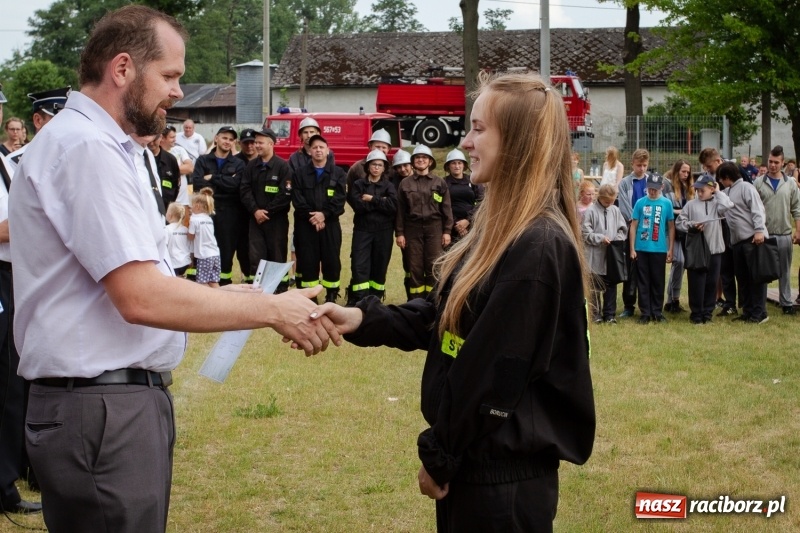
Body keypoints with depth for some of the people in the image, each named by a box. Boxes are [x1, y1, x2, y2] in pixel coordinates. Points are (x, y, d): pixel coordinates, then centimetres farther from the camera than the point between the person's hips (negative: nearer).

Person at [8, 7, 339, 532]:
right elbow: (141, 297, -24)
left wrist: (223, 295, 7)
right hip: (104, 409, -10)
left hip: (122, 398, 10)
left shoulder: (96, 144, 16)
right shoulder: (86, 146, -17)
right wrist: (271, 310, -15)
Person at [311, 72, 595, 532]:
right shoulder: (503, 231, 10)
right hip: (478, 457, 9)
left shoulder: (537, 246, -22)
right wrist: (361, 319, -4)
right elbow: (443, 317, 10)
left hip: (503, 470, -9)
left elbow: (494, 375, -22)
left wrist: (439, 456, -12)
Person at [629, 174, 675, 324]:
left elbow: (671, 227, 5)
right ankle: (645, 313, 11)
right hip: (641, 249, 0)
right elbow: (633, 226, 4)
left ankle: (657, 312, 16)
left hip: (659, 249, 0)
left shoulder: (666, 203, 1)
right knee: (643, 282, 5)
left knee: (658, 282, 6)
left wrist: (670, 250, 2)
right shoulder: (640, 203, 1)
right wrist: (632, 249, -1)